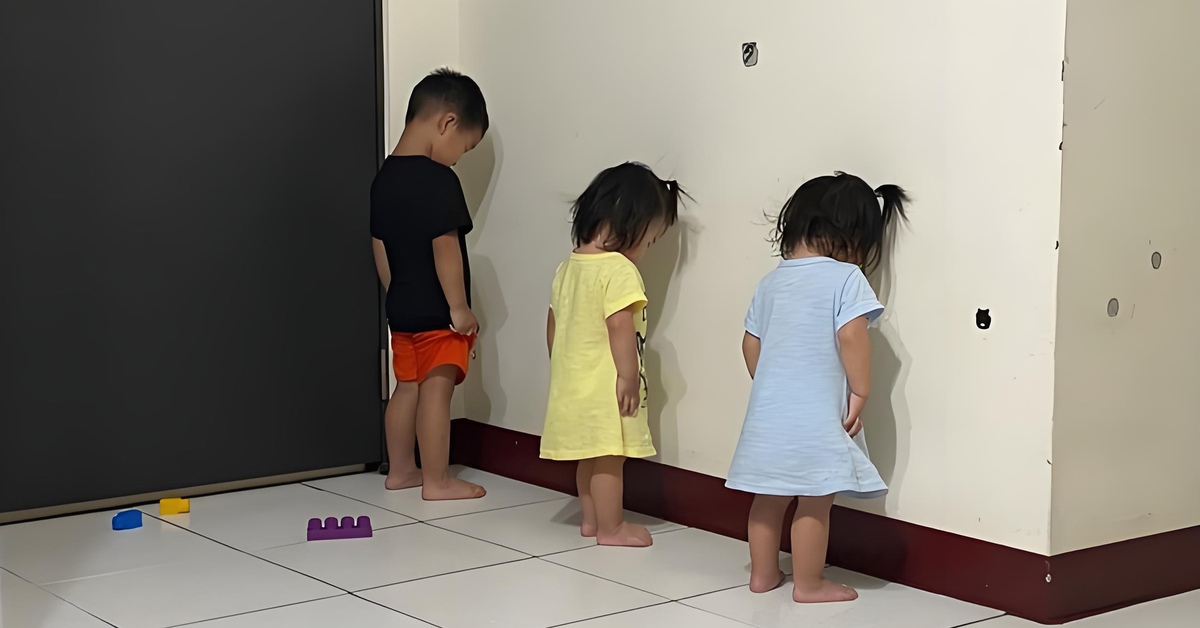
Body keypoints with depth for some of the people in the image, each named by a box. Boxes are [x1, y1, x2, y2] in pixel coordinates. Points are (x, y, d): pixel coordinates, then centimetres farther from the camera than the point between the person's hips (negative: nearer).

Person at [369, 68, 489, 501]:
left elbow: (380, 246, 13)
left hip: (401, 308, 8)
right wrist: (459, 306, -16)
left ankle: (400, 469, 26)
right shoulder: (438, 180, -19)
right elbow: (444, 248, -22)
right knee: (436, 390, -2)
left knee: (407, 386, 17)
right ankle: (437, 481, 4)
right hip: (437, 312, -8)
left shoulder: (384, 177, 7)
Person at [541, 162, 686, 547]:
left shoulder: (568, 268, 9)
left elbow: (553, 324, 15)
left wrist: (561, 367, 23)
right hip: (606, 385, -8)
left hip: (572, 381, 8)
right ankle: (610, 528, 9)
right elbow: (620, 327, -23)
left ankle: (591, 518, 29)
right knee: (609, 458, 2)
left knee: (590, 456, 19)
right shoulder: (619, 270, -17)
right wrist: (629, 376, -18)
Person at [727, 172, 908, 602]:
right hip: (818, 416, -6)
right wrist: (860, 393, -11)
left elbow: (751, 344, 14)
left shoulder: (771, 282, 9)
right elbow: (851, 337, -20)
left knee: (769, 496, 16)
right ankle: (809, 584, 11)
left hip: (768, 410, 6)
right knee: (815, 502, 4)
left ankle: (763, 573, 26)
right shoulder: (846, 278, -10)